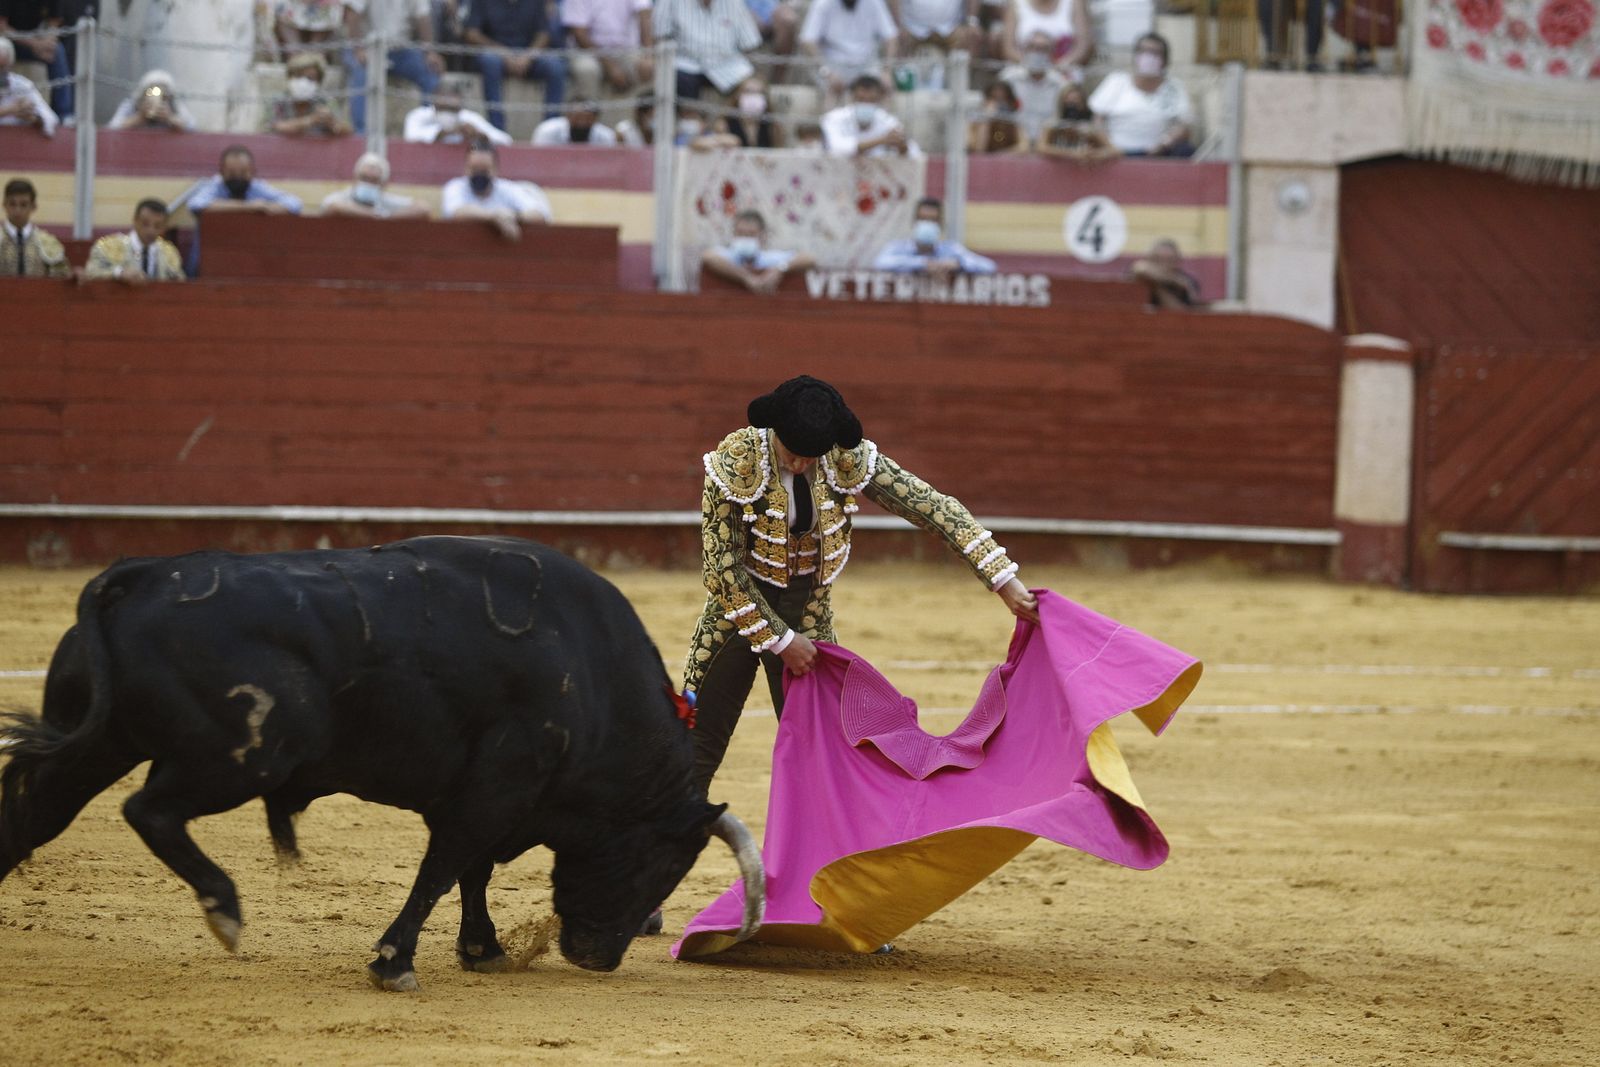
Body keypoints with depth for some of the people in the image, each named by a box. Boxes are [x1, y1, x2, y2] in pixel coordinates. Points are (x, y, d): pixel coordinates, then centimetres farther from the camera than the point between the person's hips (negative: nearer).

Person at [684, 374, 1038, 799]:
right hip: (740, 610, -2)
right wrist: (778, 639, -17)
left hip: (807, 616, 2)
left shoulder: (848, 460, -15)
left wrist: (1003, 579, -18)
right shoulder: (735, 463, -23)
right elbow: (721, 568, -19)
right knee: (697, 751, 2)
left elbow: (934, 508, -13)